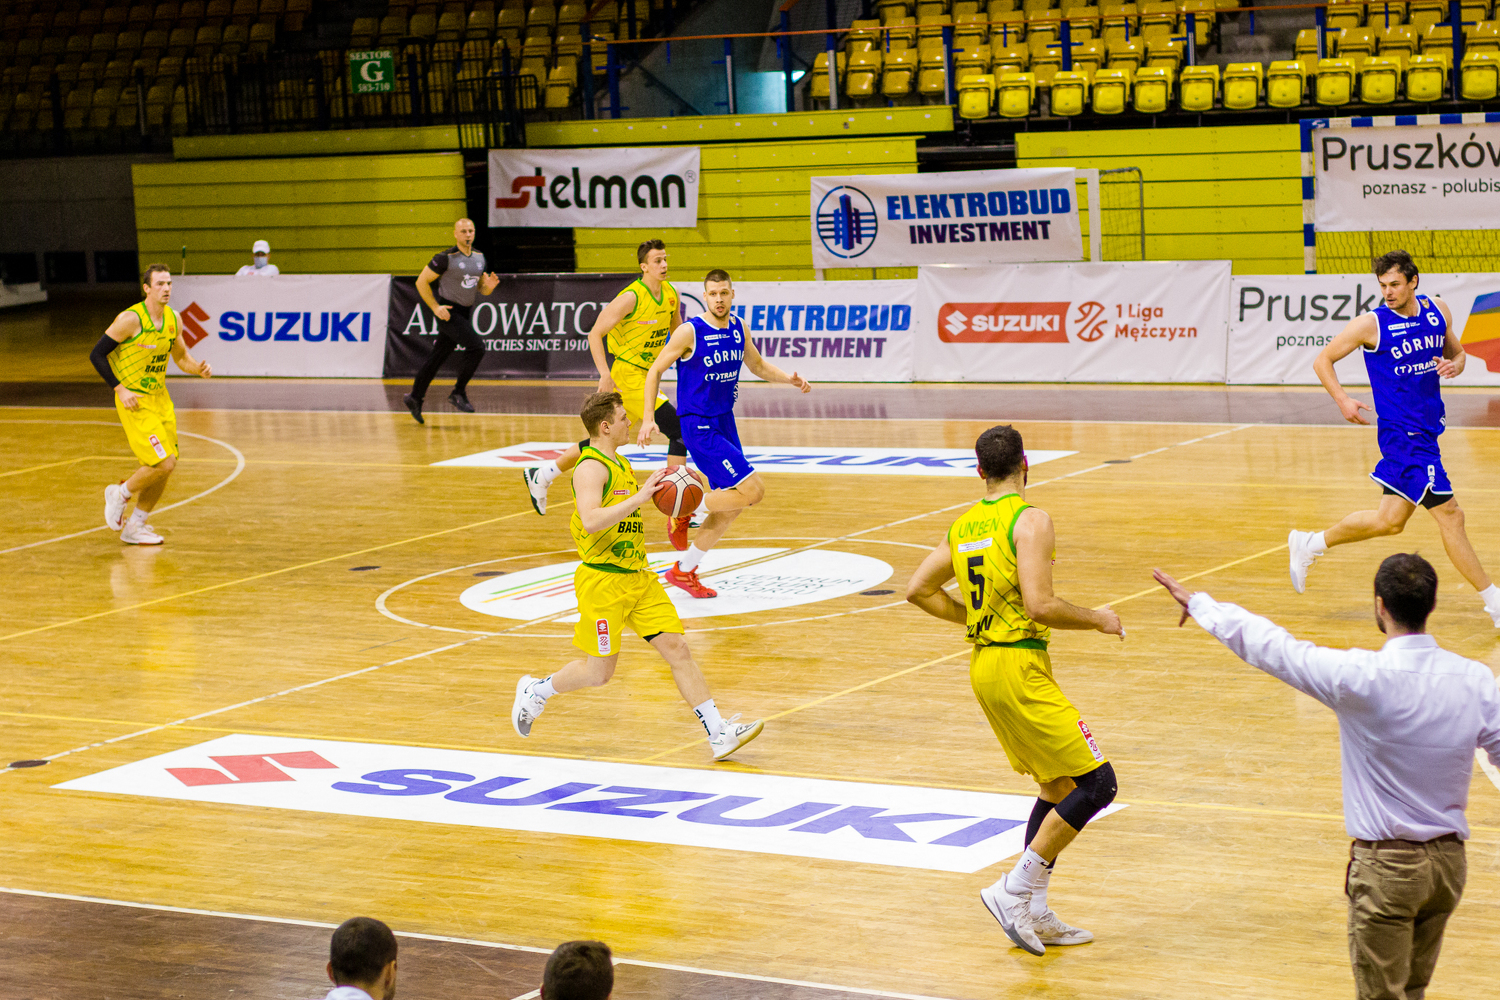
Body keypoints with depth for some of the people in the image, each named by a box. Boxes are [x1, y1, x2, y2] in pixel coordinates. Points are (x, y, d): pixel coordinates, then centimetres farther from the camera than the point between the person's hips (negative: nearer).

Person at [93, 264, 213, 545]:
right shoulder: (131, 319, -17)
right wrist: (120, 389, -17)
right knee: (163, 463, -16)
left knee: (164, 468, 6)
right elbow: (97, 354, -11)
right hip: (135, 402, -7)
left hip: (160, 398, 7)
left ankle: (134, 527, 21)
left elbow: (181, 357, 17)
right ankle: (120, 494, 11)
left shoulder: (172, 318, 4)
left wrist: (199, 369, -5)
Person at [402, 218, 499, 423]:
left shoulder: (479, 257, 7)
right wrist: (435, 307, -16)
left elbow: (481, 289, 16)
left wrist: (489, 286, -7)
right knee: (476, 347, -20)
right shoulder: (446, 258, -14)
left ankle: (415, 397, 24)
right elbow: (421, 282, -10)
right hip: (449, 312, -7)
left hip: (466, 313, 7)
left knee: (438, 356, 13)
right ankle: (458, 392, -8)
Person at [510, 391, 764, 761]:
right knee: (600, 671, 2)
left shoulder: (622, 464, 15)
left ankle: (719, 733, -5)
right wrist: (639, 497, -33)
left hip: (638, 576, 8)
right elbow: (591, 521, -31)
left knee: (677, 648, -2)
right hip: (602, 580, -8)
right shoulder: (591, 467, -15)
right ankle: (536, 691, 28)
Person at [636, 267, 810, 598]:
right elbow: (655, 370, -8)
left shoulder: (739, 328, 5)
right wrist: (649, 417, -16)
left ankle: (684, 571, 20)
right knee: (753, 490, -17)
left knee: (733, 504, 10)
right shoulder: (690, 332, -15)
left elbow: (758, 366, 20)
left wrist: (788, 378, 2)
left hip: (725, 422, 8)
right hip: (698, 426, -8)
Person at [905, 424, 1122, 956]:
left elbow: (919, 590, 16)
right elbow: (1040, 605, -21)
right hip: (1020, 667, -9)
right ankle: (1014, 890, -8)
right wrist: (1097, 620, -6)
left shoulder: (964, 526, 12)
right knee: (1095, 784, -7)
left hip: (983, 664, 9)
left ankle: (1035, 913, 16)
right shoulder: (1030, 520, -12)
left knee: (1057, 788, 17)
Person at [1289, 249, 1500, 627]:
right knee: (1449, 515, -8)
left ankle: (1309, 545, 27)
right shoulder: (1371, 324, -10)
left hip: (1427, 429, 7)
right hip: (1403, 431, -7)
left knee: (1391, 520, 11)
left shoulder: (1437, 311, 6)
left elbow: (1456, 352, 21)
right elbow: (1323, 360, 0)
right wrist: (1342, 399, -14)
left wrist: (1455, 365, -3)